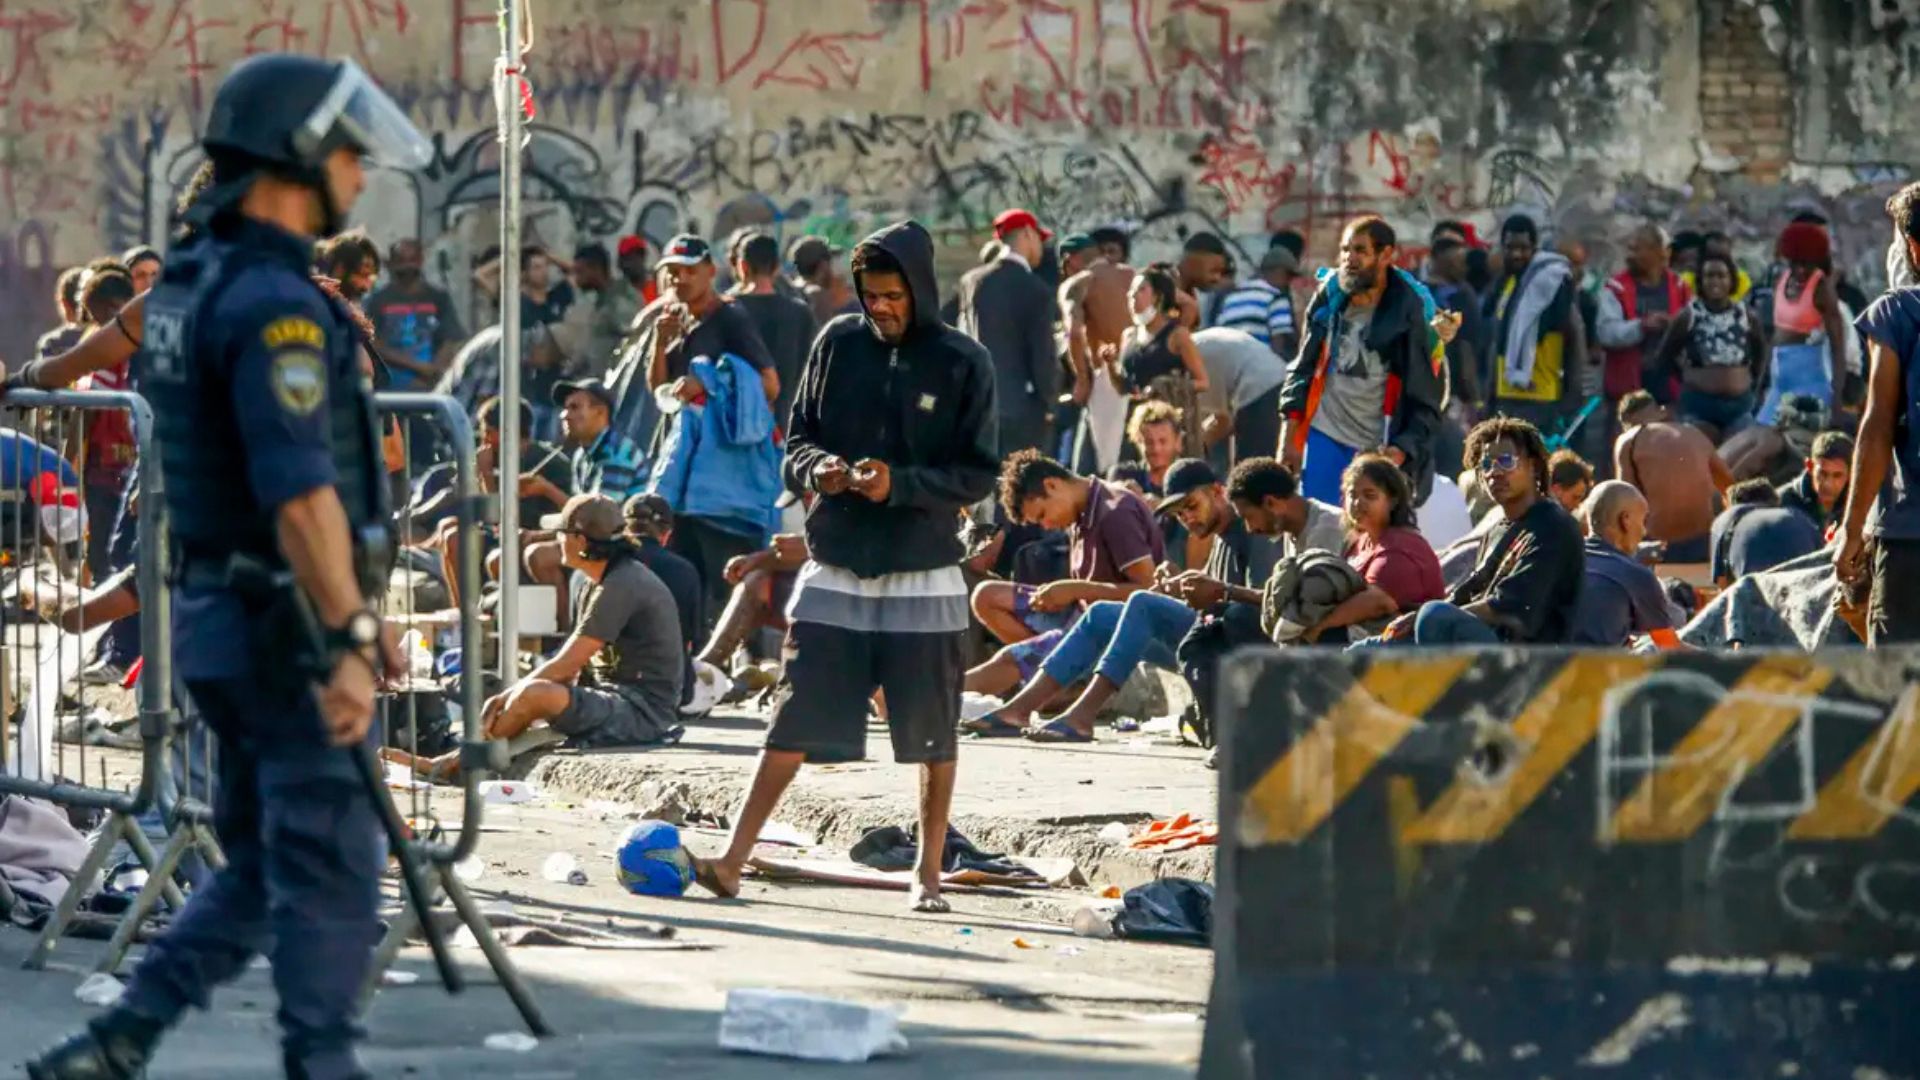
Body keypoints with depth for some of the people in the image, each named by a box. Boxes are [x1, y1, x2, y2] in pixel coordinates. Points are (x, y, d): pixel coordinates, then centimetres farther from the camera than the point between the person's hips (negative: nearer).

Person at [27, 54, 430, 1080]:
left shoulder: (193, 284, 13)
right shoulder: (273, 303, -19)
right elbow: (300, 493, -27)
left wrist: (355, 613, 25)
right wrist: (348, 641, -27)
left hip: (224, 620, 10)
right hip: (288, 635, -10)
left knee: (263, 872, 16)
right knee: (332, 877, -1)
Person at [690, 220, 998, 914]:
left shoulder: (963, 363, -4)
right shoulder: (838, 344, 4)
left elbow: (978, 474, -4)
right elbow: (796, 441, 11)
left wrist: (901, 485, -19)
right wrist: (816, 468, -11)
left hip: (924, 577, -1)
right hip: (835, 571, 2)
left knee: (933, 738, 6)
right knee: (796, 725, -2)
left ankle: (928, 875, 18)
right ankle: (734, 860, -2)